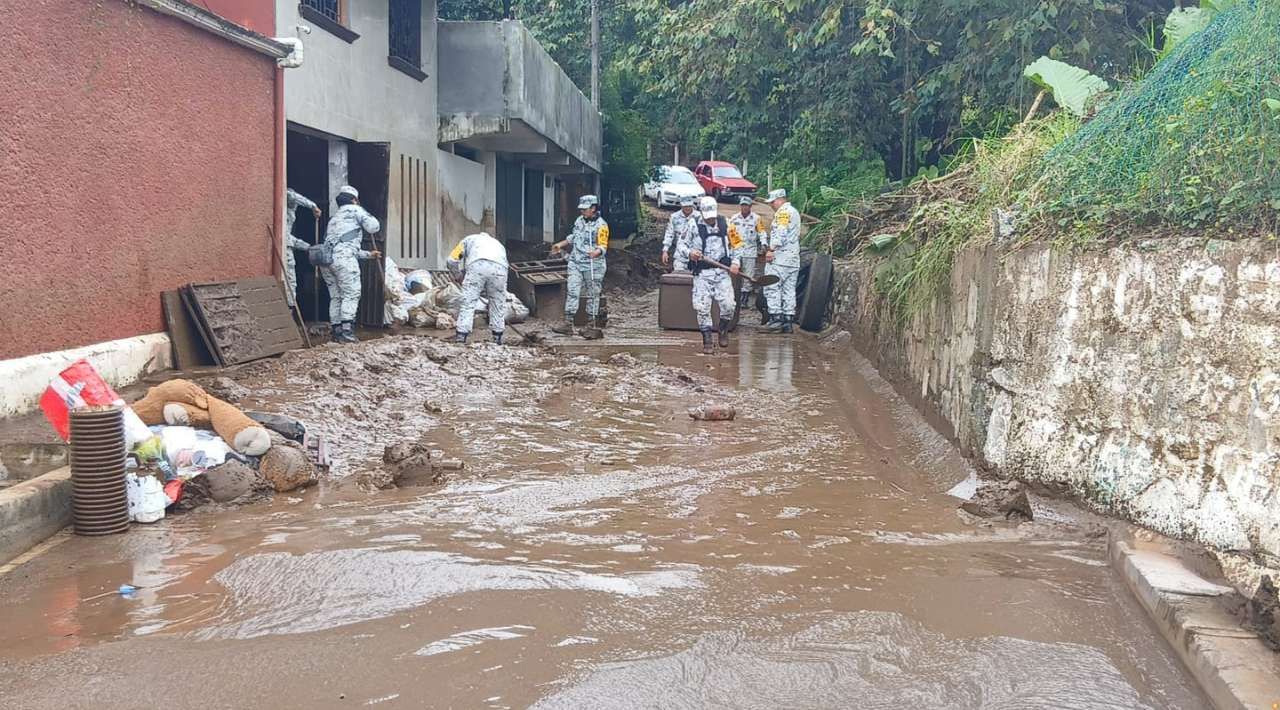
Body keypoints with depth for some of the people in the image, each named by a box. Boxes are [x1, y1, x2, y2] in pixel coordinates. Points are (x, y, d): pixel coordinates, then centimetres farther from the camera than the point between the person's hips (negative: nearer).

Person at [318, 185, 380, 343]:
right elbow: (373, 227, 2)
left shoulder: (334, 218, 35)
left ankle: (337, 332, 11)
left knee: (336, 296, 12)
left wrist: (369, 254, 39)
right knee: (351, 295, -6)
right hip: (343, 258, -7)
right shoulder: (354, 210, 11)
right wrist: (364, 216, 23)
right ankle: (346, 332, -15)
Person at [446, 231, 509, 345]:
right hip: (499, 267, 3)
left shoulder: (469, 239, 35)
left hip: (477, 265, -3)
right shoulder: (498, 243, 43)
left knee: (468, 301, 3)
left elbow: (452, 261, 22)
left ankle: (461, 336, -1)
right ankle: (498, 337, 25)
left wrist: (460, 277, 36)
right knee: (498, 302, 18)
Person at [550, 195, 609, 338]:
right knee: (572, 292, -1)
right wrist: (561, 245, 22)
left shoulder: (601, 226, -11)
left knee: (592, 295, 3)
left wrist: (596, 252, -36)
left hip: (593, 266, -6)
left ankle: (592, 325, 12)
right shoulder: (579, 221, 10)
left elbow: (603, 246, -16)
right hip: (576, 263, 6)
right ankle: (568, 324, -1)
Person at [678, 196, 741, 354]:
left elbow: (736, 245, 14)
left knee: (728, 305, -11)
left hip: (722, 272, 1)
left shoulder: (726, 225, 7)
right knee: (702, 307, -7)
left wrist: (736, 263, -1)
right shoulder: (694, 227, 2)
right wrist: (689, 253, -18)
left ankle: (724, 330, 19)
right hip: (702, 274, -1)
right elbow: (681, 247, 4)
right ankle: (707, 341, 5)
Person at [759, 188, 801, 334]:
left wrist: (771, 249, -21)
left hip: (780, 256, -10)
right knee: (789, 289, 7)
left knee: (772, 287, -10)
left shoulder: (783, 212, -6)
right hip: (793, 258, 10)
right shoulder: (794, 211, 25)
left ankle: (776, 318, -16)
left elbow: (781, 233, -19)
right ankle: (788, 321, 7)